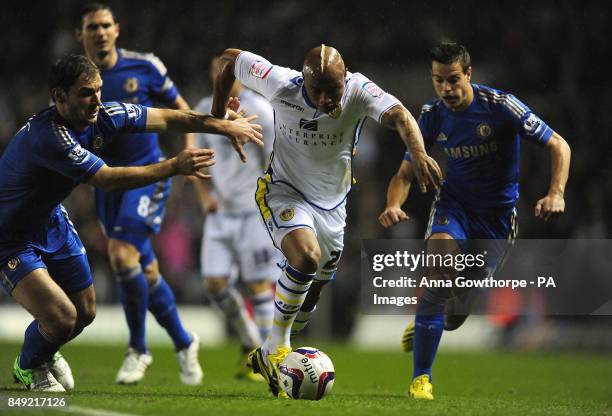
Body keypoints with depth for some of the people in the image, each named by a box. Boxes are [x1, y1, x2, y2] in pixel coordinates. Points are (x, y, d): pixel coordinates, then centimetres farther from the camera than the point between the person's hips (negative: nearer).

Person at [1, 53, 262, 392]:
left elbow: (166, 119, -1)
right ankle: (29, 367, 16)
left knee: (85, 313, 14)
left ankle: (46, 353, 47)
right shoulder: (47, 137, -35)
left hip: (50, 221, 8)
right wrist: (175, 167, -33)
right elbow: (107, 180, -35)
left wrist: (225, 126, -8)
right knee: (61, 318, -18)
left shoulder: (100, 117, -12)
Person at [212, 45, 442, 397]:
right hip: (284, 192, -4)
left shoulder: (358, 90, -22)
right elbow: (229, 58, -9)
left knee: (316, 287, 14)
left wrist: (419, 153, -60)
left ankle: (267, 356, 38)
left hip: (332, 202, 4)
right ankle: (275, 351, -16)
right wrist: (218, 117, 0)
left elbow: (398, 115, -40)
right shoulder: (281, 84, -22)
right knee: (307, 256, -31)